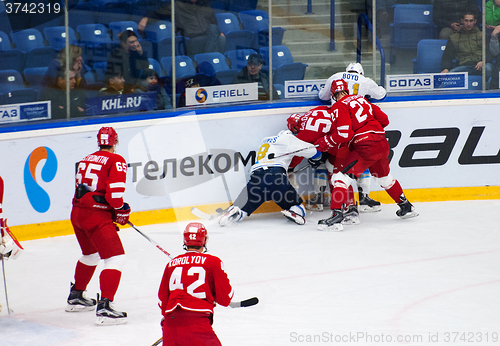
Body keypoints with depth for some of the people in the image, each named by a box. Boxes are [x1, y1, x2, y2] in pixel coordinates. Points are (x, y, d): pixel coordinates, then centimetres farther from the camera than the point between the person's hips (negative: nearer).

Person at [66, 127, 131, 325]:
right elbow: (114, 193, -18)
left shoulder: (86, 160, 15)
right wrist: (121, 210, 1)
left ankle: (75, 296, 44)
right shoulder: (116, 161, -8)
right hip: (96, 216, -8)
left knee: (91, 254, 30)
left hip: (77, 212, 8)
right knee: (116, 258, -9)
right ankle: (104, 307, -21)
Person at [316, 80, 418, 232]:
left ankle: (336, 216, -21)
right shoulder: (361, 100, 19)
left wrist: (326, 142, -2)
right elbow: (384, 119, 19)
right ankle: (406, 207, 43)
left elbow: (345, 134, -14)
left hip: (366, 148, -8)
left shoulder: (339, 107, -3)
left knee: (341, 177, -7)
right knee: (384, 177, 31)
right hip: (383, 144, 8)